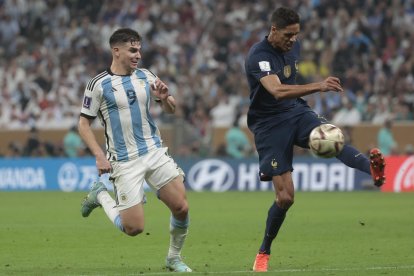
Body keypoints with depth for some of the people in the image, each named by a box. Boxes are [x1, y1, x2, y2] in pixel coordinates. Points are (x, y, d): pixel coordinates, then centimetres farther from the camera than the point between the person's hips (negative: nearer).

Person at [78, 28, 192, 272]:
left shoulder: (146, 76, 6)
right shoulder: (99, 85, -7)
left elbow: (171, 109, 15)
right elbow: (84, 123, -2)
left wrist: (164, 97, -8)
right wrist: (99, 156, -12)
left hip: (154, 151, 4)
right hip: (125, 161, -4)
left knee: (181, 207, -6)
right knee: (134, 228, -7)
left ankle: (174, 257, 17)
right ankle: (100, 195, 20)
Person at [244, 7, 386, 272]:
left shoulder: (294, 46, 3)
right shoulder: (259, 56, -21)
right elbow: (277, 91, -39)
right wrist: (318, 87, -50)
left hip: (296, 111, 5)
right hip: (269, 123, -5)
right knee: (285, 196, -8)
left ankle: (372, 167, -61)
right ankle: (264, 254, 14)